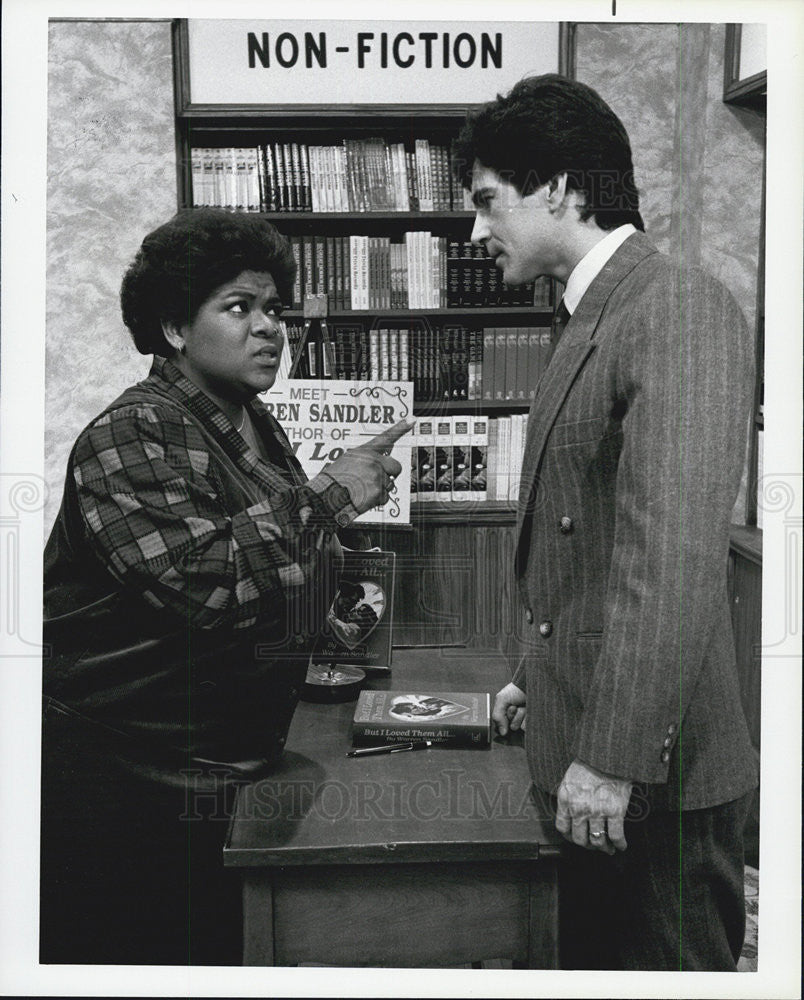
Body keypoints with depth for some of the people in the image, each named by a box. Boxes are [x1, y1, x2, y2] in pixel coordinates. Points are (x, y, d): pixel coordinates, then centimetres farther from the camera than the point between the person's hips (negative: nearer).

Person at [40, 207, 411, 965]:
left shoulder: (255, 426, 12)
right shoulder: (132, 435, -16)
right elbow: (197, 577, -30)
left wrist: (330, 618, 11)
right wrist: (327, 496, -23)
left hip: (216, 776, 8)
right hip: (120, 782, -8)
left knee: (215, 957, 15)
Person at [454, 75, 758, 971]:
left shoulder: (680, 308, -16)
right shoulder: (587, 318, 14)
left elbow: (673, 556, -24)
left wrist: (615, 758, -24)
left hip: (651, 769, -9)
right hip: (586, 748, 9)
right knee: (593, 961, 19)